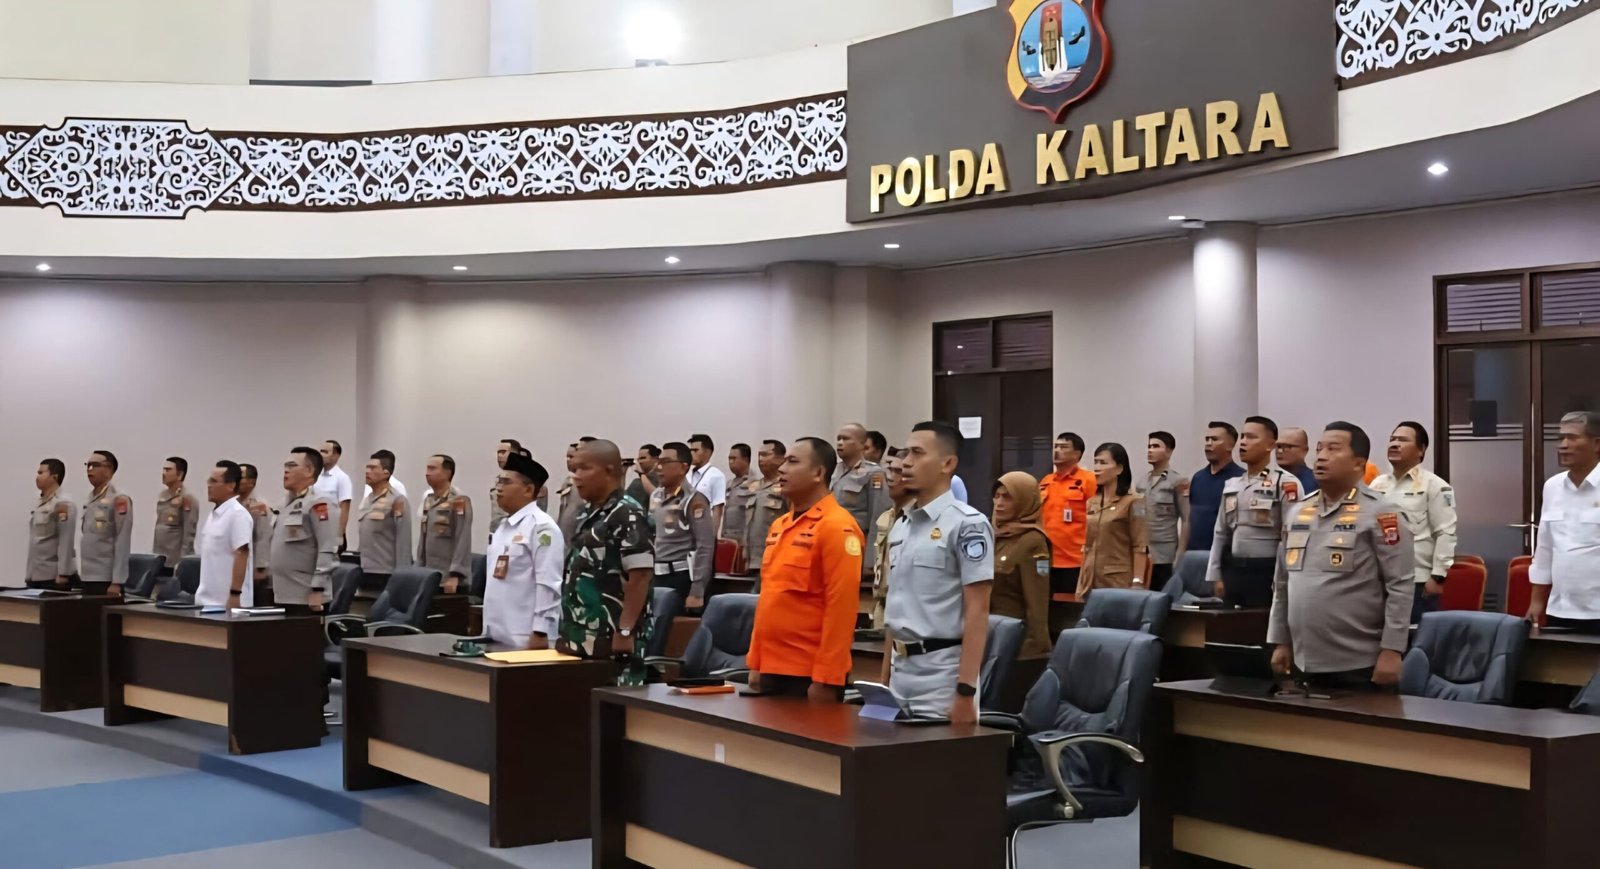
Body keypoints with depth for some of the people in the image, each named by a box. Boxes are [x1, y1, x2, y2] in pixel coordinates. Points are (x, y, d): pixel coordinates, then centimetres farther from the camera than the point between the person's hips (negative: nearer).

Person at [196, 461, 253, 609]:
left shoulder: (238, 514, -14)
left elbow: (241, 556, -19)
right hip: (208, 599, 9)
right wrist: (203, 593, 20)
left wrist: (235, 594, -23)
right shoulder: (214, 513, 13)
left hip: (227, 600, -9)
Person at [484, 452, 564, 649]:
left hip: (525, 637, -9)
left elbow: (549, 585, -17)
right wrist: (489, 628, 19)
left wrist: (540, 633, -20)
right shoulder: (503, 526, 16)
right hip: (497, 635, 9)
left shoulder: (541, 526, -12)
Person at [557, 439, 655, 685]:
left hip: (613, 644, -9)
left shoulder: (627, 516, -12)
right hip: (585, 642, 9)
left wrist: (625, 631, -21)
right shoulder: (589, 517, 16)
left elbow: (639, 577, -18)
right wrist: (568, 633, 20)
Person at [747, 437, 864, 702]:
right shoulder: (779, 526, 14)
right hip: (772, 670, 8)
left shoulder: (837, 527, -12)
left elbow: (842, 607, -17)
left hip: (810, 676, -8)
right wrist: (755, 663, 16)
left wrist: (825, 680, -19)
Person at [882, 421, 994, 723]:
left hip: (942, 678, -7)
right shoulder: (900, 526, 13)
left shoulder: (967, 524, -9)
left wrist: (965, 691, -18)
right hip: (900, 675, 7)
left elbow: (977, 612, -14)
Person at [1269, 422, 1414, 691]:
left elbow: (1400, 587, -11)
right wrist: (1280, 642, 14)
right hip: (1305, 663, 6)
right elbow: (1282, 585, 17)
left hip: (1358, 666, -6)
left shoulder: (1379, 514, -7)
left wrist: (1391, 651, -16)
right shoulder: (1299, 513, 12)